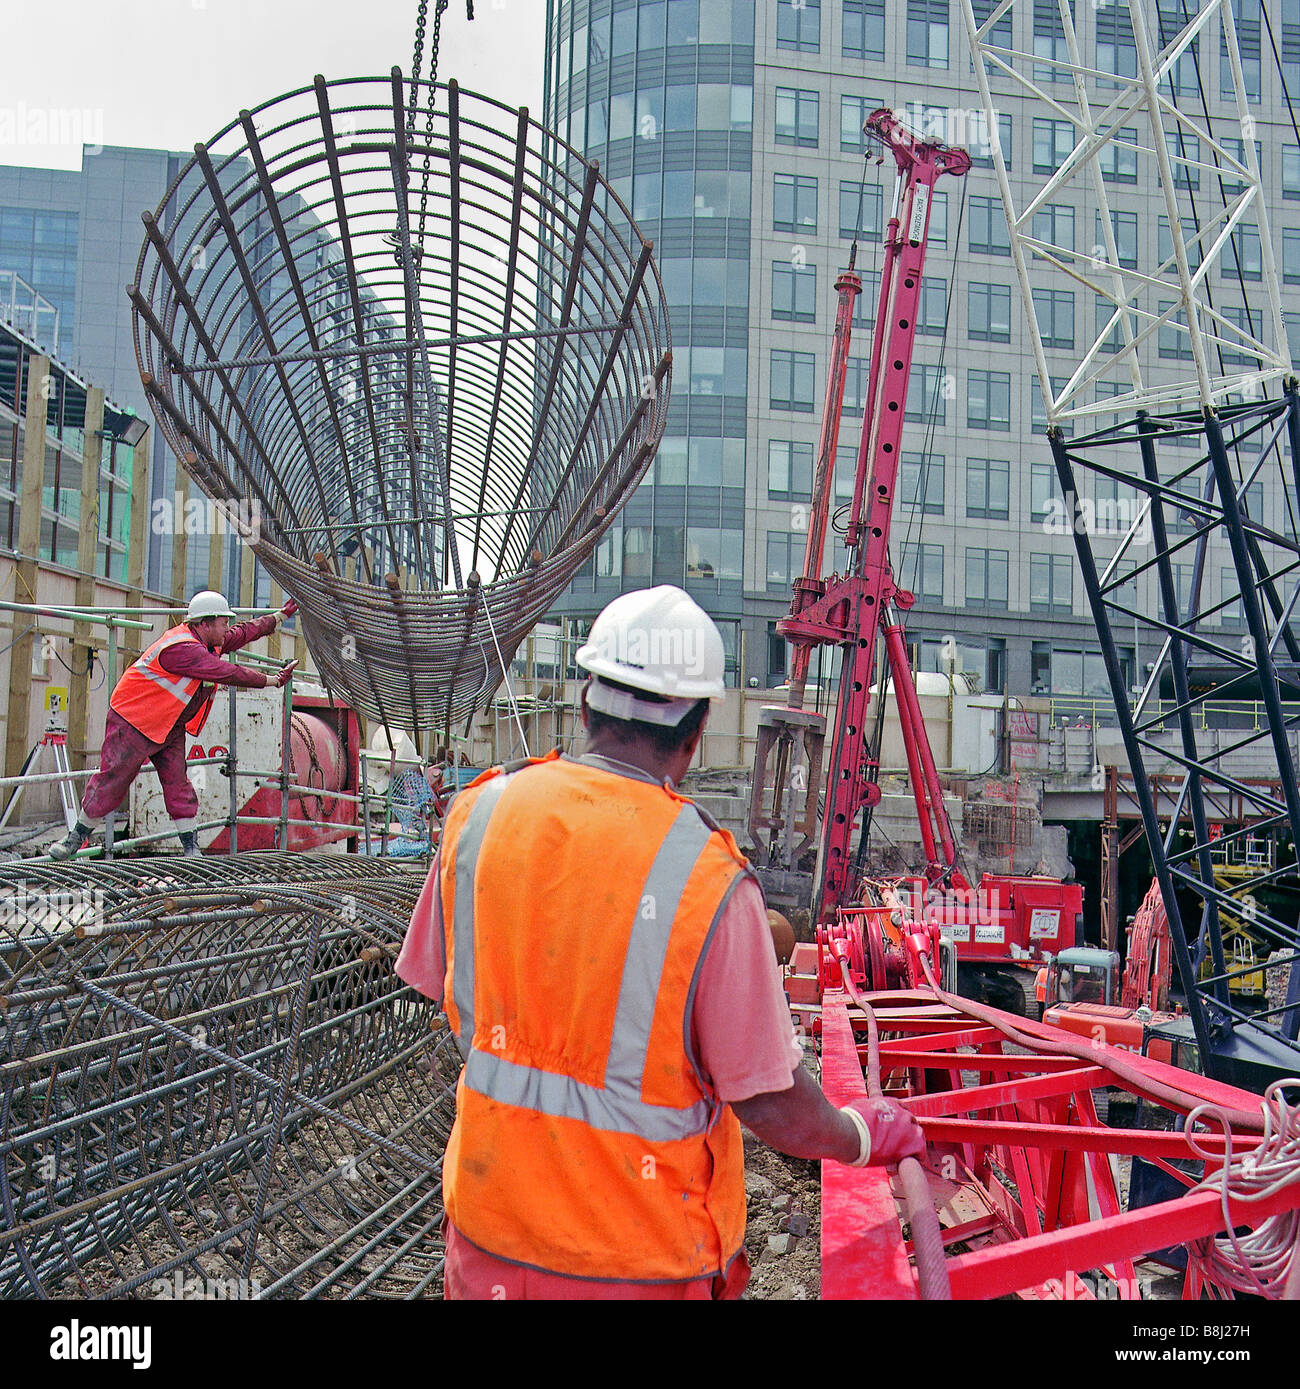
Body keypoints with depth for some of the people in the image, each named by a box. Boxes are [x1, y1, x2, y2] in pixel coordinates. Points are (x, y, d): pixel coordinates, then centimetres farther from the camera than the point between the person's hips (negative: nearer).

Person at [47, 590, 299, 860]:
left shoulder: (209, 642, 2)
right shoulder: (182, 648, -29)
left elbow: (245, 633, 16)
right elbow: (229, 673, -32)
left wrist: (282, 614, 19)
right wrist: (272, 680, -26)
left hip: (171, 727, 9)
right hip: (133, 721, -8)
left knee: (177, 782, 1)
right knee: (112, 779, -2)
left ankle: (192, 849, -1)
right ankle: (76, 838, 13)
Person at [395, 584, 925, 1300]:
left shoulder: (478, 811, -10)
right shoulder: (709, 878, -23)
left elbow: (437, 984, 4)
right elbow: (770, 1104, -17)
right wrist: (868, 1135, 4)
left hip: (490, 1228, 4)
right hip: (641, 1258, -3)